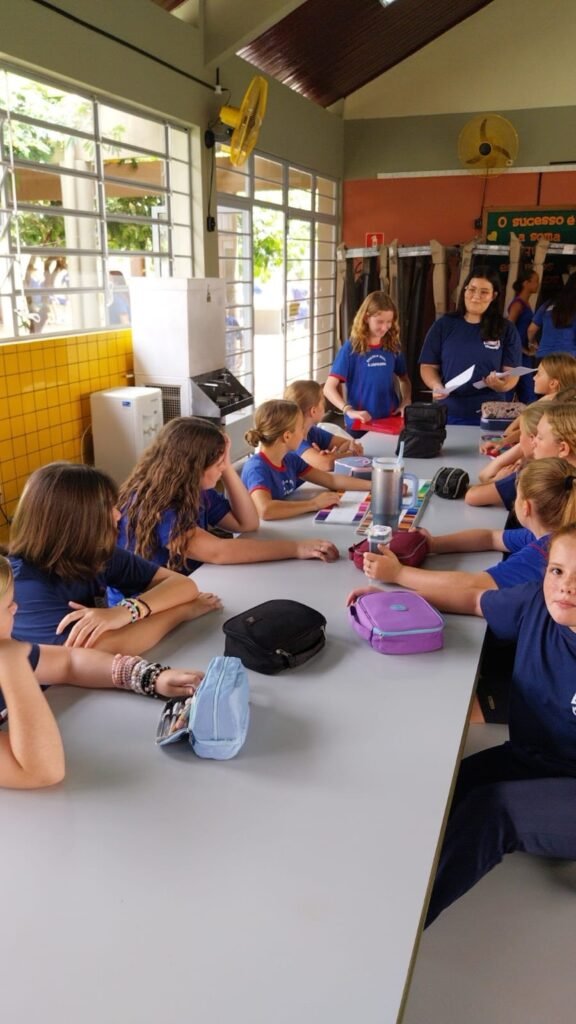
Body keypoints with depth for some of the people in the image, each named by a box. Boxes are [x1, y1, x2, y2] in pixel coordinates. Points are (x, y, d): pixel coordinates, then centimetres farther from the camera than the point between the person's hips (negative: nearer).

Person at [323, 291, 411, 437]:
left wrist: (406, 403, -1)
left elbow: (404, 379, 18)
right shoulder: (351, 348, -9)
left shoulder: (393, 346, 3)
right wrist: (349, 411, -26)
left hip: (391, 421, 4)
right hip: (361, 424, -4)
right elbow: (329, 388, -12)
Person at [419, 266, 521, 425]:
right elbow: (428, 366, 5)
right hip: (449, 413, 1)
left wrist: (501, 384, -22)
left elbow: (512, 372, 1)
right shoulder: (444, 325, 5)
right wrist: (437, 386, -15)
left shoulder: (506, 329, 3)